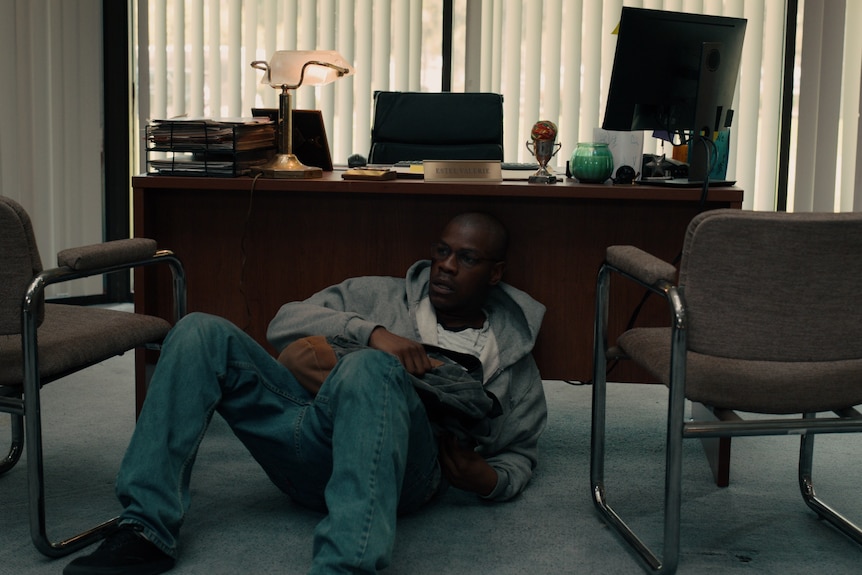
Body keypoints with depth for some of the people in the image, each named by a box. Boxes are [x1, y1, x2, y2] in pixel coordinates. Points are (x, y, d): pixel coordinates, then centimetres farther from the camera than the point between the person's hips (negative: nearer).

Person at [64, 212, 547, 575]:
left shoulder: (512, 359, 22)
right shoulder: (378, 295, 24)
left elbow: (521, 456, 25)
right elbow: (285, 323, 11)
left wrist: (489, 479, 0)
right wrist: (371, 333, -6)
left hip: (398, 470, -4)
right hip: (311, 442, 4)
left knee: (371, 367, -37)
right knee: (201, 332, -13)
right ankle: (147, 530, -20)